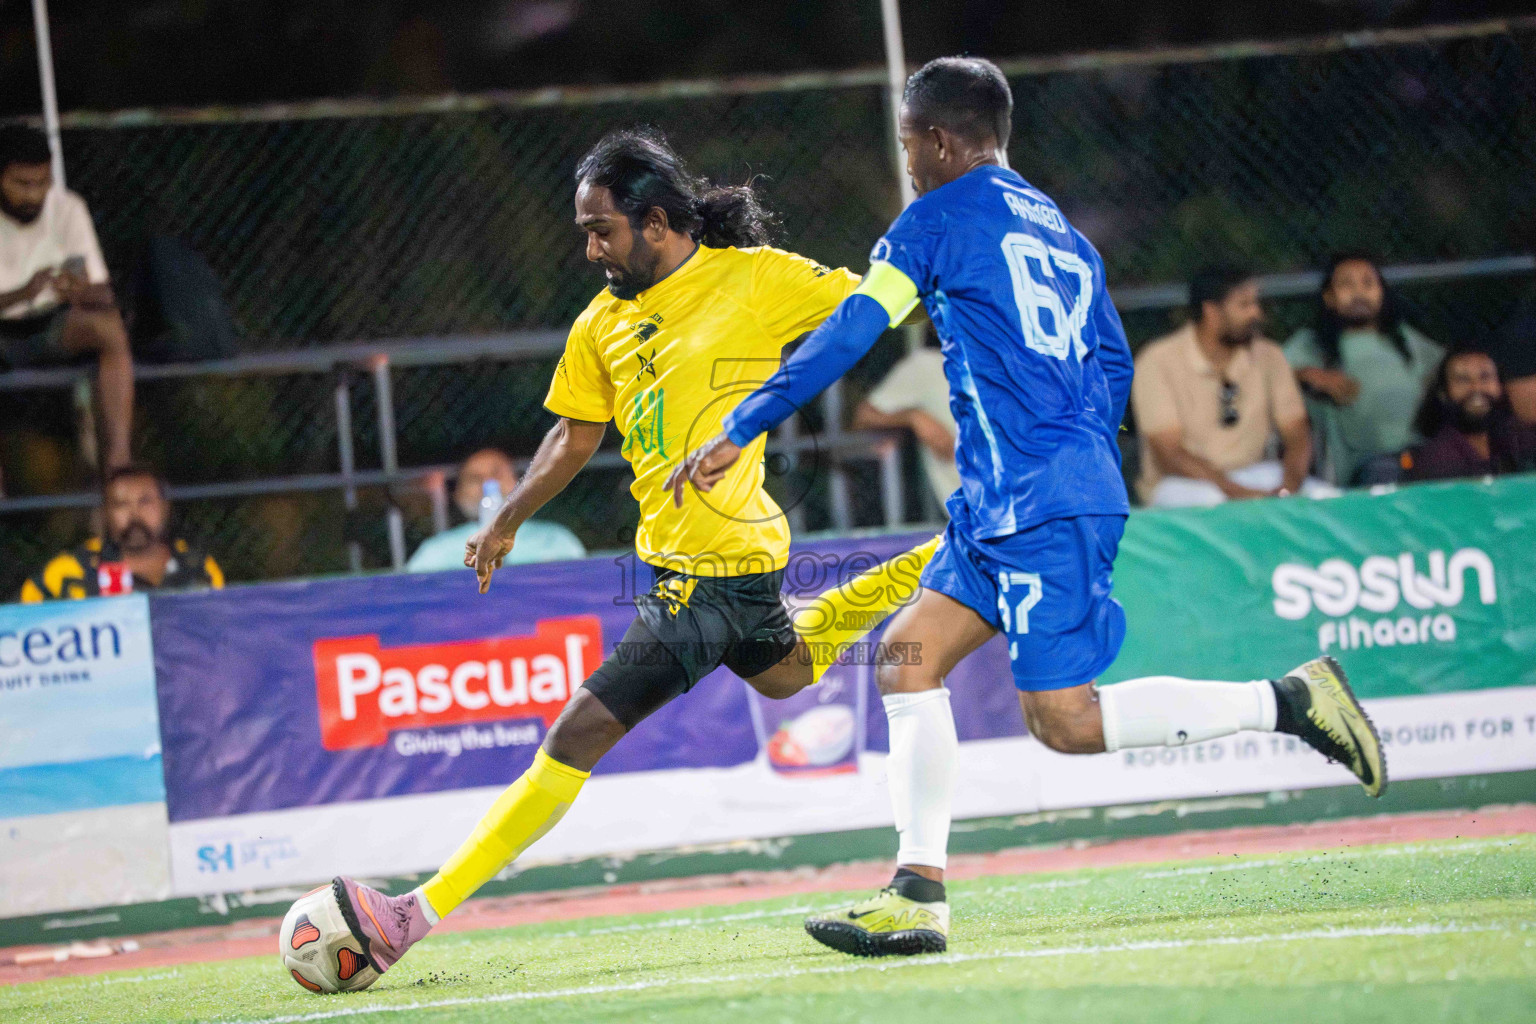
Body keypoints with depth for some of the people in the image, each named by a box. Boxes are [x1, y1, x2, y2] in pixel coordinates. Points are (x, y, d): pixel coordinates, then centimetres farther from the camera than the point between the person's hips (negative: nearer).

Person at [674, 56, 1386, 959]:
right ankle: (918, 896, 2)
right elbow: (1112, 368, 22)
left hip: (1040, 507, -9)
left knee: (1066, 721, -9)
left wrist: (739, 432, -5)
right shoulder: (1063, 232, 19)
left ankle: (1288, 700, -9)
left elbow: (849, 333, -7)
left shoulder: (944, 216, -3)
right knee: (908, 656, 7)